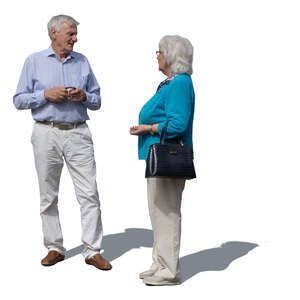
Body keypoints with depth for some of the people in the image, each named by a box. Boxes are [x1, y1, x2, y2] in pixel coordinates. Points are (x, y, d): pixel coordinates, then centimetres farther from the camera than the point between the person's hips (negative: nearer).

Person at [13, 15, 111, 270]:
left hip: (78, 134, 1)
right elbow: (19, 100, 3)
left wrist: (84, 96, -7)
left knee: (89, 193, -5)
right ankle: (55, 248, 17)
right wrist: (46, 95, -12)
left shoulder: (82, 62, 12)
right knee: (48, 196, 5)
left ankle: (93, 251, 0)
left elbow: (97, 100, 15)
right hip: (47, 133, -1)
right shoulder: (34, 62, 6)